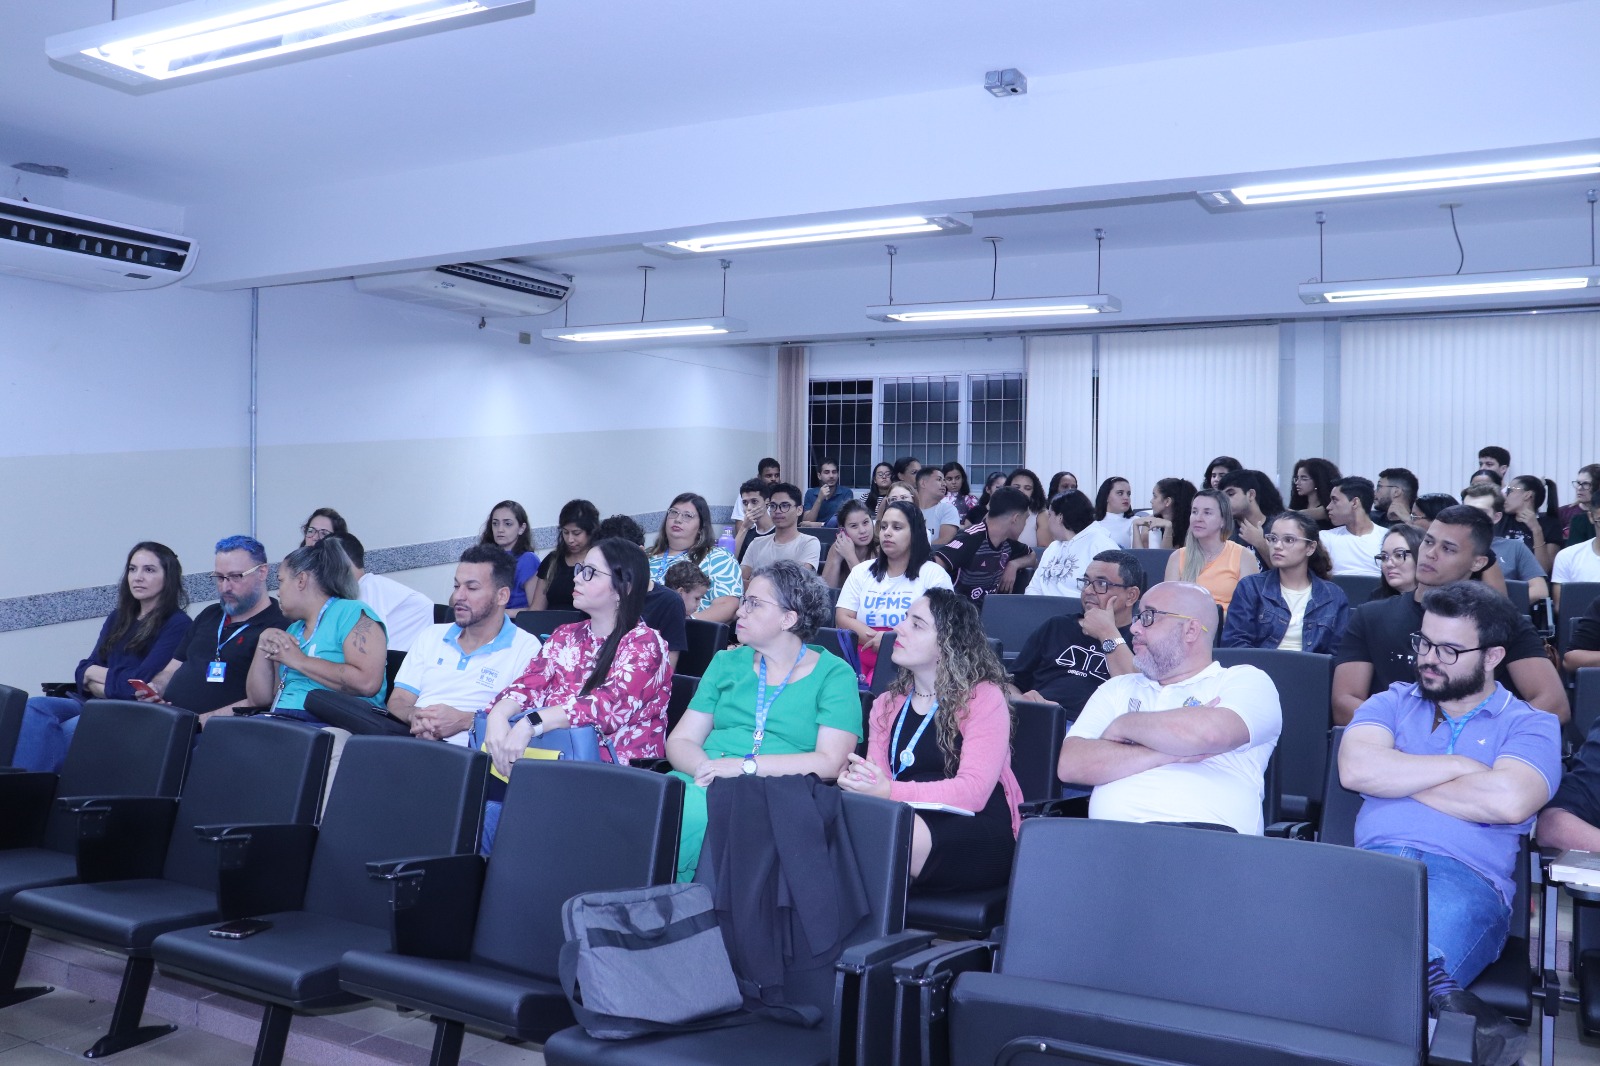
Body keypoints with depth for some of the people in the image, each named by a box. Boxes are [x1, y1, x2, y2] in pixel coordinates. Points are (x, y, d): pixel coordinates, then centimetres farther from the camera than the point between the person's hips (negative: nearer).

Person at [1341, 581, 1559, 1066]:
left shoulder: (1530, 725, 17)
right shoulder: (1392, 703, 25)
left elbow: (1510, 801, -6)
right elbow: (1354, 768, 4)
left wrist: (1397, 777, 4)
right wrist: (1461, 765, 5)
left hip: (1467, 876, -2)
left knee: (1450, 913, -40)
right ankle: (1441, 997, -38)